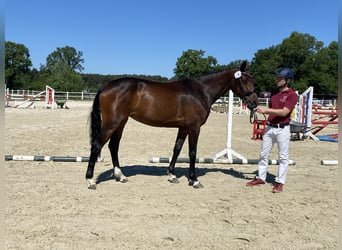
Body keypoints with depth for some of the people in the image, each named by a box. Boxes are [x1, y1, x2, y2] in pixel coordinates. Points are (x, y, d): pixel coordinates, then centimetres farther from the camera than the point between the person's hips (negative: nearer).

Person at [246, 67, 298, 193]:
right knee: (263, 154, 12)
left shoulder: (292, 95, -9)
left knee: (283, 157, 3)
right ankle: (260, 177, 23)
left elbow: (284, 112, -20)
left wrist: (266, 109, -22)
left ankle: (280, 182, 11)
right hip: (270, 127, 7)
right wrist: (261, 109, -1)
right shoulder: (274, 93, 12)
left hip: (282, 129, -7)